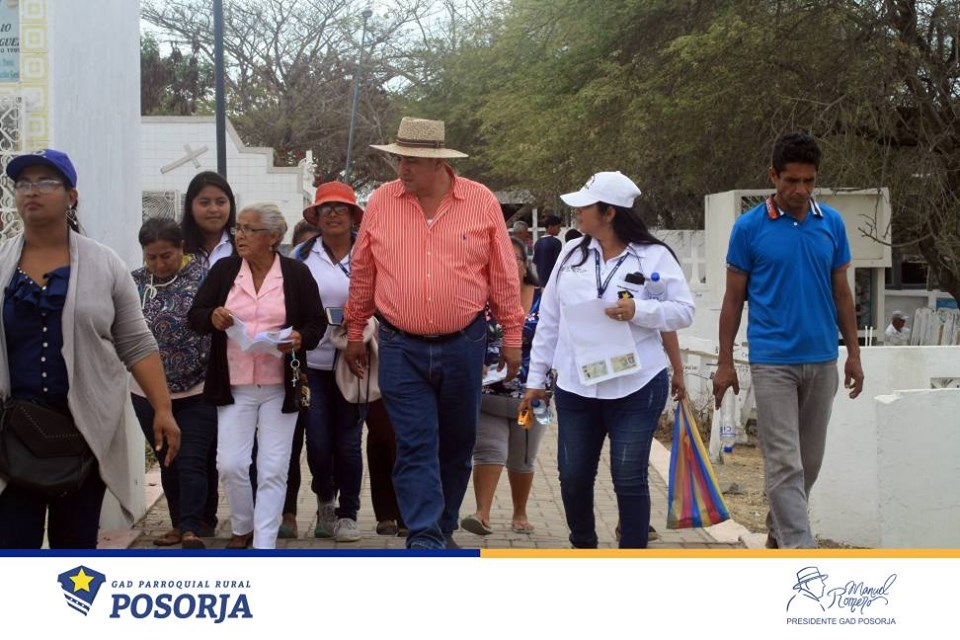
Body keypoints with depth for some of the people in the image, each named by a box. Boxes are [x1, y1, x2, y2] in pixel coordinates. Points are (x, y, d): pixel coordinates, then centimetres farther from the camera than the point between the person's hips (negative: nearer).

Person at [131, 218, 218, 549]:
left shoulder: (202, 279, -8)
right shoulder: (135, 283, 5)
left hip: (198, 391, -4)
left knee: (192, 462, -7)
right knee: (168, 462, 14)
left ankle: (192, 529, -8)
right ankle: (180, 524, 25)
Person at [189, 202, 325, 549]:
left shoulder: (297, 274, 1)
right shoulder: (223, 270, 5)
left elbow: (317, 323, 4)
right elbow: (195, 316, 6)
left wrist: (300, 338, -17)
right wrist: (212, 318, -17)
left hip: (280, 387, -1)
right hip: (235, 387, 1)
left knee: (273, 469, -1)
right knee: (230, 464, -2)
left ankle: (264, 545, 6)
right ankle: (242, 528, 23)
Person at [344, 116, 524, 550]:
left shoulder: (482, 202, -4)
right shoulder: (381, 202, -1)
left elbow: (504, 275, 2)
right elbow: (362, 274, 8)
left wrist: (513, 335, 2)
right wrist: (354, 333, 11)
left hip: (463, 346, 1)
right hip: (402, 347, 0)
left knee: (457, 443, 12)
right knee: (415, 446, -6)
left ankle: (444, 529, 28)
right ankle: (424, 540, -7)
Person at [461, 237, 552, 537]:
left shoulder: (542, 300, 1)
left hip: (530, 395, 1)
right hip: (488, 392, -1)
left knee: (522, 458, 12)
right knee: (488, 450, -13)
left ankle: (520, 514, 27)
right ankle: (482, 514, -19)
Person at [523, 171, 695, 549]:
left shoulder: (654, 257, -4)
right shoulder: (572, 254, 8)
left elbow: (684, 311, -4)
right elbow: (549, 320, 11)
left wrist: (639, 311, -20)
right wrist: (535, 378, 11)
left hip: (636, 388, -4)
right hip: (575, 387, 4)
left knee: (629, 478, -2)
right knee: (573, 476, 10)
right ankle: (583, 547, 33)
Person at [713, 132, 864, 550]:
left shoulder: (832, 224, 5)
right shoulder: (749, 228, -4)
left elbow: (841, 293, 12)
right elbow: (733, 298, 1)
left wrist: (853, 354, 8)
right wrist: (725, 363, -1)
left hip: (822, 361, 4)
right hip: (772, 362, -4)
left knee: (809, 460, 12)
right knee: (784, 462, -8)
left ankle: (778, 529, 31)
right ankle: (800, 550, -11)